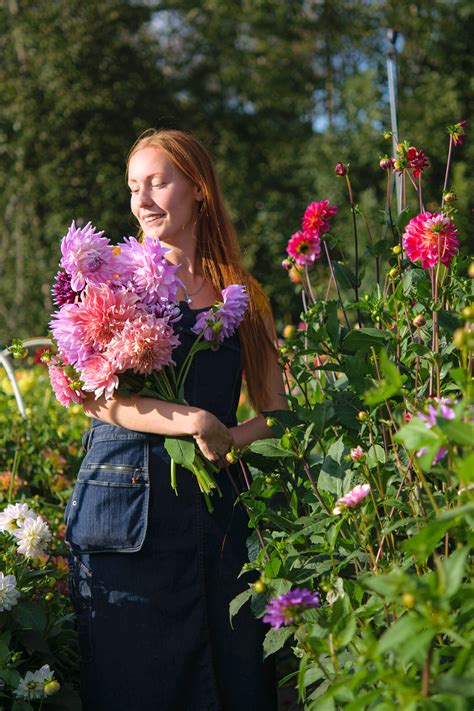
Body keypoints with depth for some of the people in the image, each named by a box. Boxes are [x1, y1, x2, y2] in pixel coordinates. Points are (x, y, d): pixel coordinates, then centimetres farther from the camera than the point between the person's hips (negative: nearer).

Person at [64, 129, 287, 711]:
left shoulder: (241, 294, 12)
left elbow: (275, 409, 13)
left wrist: (232, 439, -7)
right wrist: (194, 423, -19)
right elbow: (95, 396, -9)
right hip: (125, 503, -3)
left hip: (216, 507, 3)